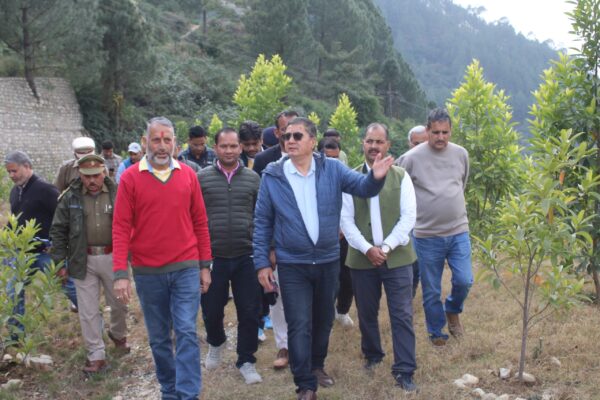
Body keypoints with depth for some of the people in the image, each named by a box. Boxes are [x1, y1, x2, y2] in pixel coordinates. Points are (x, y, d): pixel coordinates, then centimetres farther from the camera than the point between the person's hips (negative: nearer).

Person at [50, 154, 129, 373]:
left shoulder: (117, 194, -5)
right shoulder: (70, 197, -3)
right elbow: (58, 230, 2)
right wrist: (60, 260, -1)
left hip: (113, 257, 0)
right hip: (83, 261, 0)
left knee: (119, 303, 17)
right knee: (88, 311, 5)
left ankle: (119, 334, 46)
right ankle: (96, 355, 17)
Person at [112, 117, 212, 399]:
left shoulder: (188, 175, 2)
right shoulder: (130, 178, -3)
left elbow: (200, 222, 6)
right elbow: (121, 228, -6)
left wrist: (205, 265, 4)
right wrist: (120, 273, -12)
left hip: (186, 269, 0)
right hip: (147, 272, 0)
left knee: (186, 333, -5)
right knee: (158, 338, 12)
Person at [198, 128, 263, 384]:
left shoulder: (253, 178, 3)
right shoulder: (202, 178, 0)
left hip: (246, 257, 1)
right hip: (212, 257, 0)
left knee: (249, 312, 5)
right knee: (212, 310, 10)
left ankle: (246, 361, 23)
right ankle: (216, 343, 41)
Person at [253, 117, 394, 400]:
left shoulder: (332, 169, -4)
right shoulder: (272, 176, -6)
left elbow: (362, 187, -11)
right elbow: (262, 222, -1)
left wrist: (376, 177, -35)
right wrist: (262, 262, -4)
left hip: (328, 261, 2)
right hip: (292, 265, -2)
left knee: (323, 320, 19)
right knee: (299, 326, -2)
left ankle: (317, 365, 42)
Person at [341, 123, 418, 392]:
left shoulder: (401, 177, 2)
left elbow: (408, 217, -3)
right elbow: (346, 220, -2)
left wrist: (387, 247, -13)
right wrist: (367, 249, -14)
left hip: (397, 257, -1)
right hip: (362, 258, 1)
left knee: (402, 316, -3)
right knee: (367, 313, 13)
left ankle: (404, 371, 3)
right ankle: (372, 356, 35)